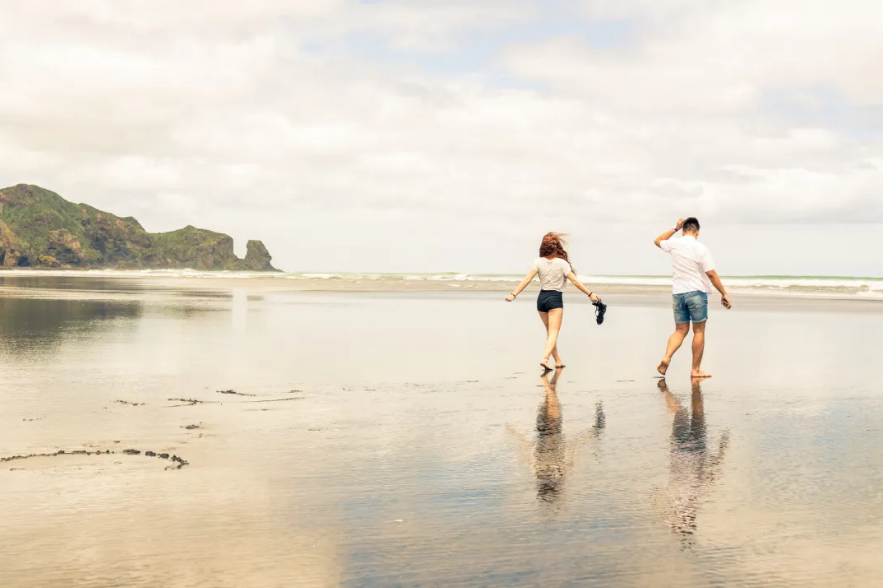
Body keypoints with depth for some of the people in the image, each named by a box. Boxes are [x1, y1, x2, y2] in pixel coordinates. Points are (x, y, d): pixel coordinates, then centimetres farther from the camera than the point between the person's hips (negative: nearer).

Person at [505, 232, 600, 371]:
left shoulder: (539, 262, -2)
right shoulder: (562, 263, -9)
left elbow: (527, 280, -10)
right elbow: (575, 281, -11)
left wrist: (514, 294, -9)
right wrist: (590, 294, -7)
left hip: (542, 298, 4)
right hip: (555, 299, -4)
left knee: (550, 332, 18)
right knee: (553, 333, -7)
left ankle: (558, 360, 26)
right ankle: (545, 358, -28)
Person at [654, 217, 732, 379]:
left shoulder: (674, 244, 2)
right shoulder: (701, 249, -10)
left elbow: (658, 241, 24)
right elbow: (711, 274, -11)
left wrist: (675, 228, 26)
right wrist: (724, 294, -6)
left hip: (678, 293, 4)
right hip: (697, 293, -4)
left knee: (680, 330, 11)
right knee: (699, 331, 5)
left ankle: (666, 357, -12)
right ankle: (696, 370, 7)